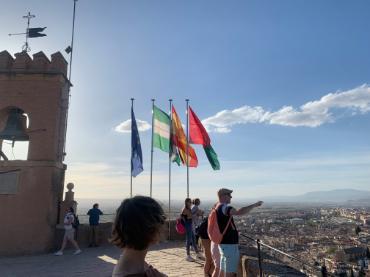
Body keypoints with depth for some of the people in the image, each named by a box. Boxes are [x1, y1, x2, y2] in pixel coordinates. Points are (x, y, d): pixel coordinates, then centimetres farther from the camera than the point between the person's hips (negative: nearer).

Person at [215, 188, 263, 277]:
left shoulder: (218, 208, 12)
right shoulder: (224, 208, -20)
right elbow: (240, 212, -36)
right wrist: (254, 205, -26)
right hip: (229, 244, -10)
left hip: (224, 243, 10)